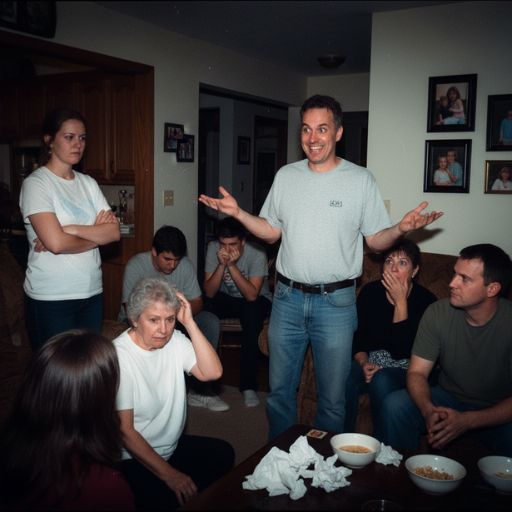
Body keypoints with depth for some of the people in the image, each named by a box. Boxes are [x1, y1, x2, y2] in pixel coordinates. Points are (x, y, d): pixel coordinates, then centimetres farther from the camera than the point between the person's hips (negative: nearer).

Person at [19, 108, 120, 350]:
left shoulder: (88, 183, 9)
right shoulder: (36, 183, -8)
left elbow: (115, 232, -2)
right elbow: (56, 243, -20)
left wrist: (70, 230, -15)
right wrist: (97, 234, -4)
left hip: (92, 293, 5)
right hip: (51, 299, -5)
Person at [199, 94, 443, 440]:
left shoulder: (361, 180, -3)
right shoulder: (286, 176, 6)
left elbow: (376, 240, -1)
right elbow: (271, 232, 11)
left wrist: (401, 229, -21)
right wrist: (238, 213, -2)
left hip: (335, 301, -3)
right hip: (287, 297, 3)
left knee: (333, 398, 8)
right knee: (280, 389, 15)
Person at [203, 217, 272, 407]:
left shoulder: (256, 253, -24)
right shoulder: (213, 248, -16)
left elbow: (252, 295, -31)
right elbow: (209, 293, -19)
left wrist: (232, 265, -37)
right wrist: (222, 265, -33)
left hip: (256, 299, -3)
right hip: (226, 298, 3)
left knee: (252, 312, -35)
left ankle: (248, 385, -23)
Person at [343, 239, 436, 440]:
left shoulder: (425, 300, -13)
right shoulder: (370, 291, -2)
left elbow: (401, 351, -21)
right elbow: (357, 338, 2)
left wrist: (400, 302, -23)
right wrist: (364, 363, -19)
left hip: (405, 368, -3)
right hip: (370, 361, 3)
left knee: (381, 381, -35)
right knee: (344, 381, -29)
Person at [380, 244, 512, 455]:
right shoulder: (438, 313, -11)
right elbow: (417, 372, -8)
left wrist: (467, 420, -33)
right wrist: (429, 411, -29)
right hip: (447, 399, 3)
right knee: (394, 405, -23)